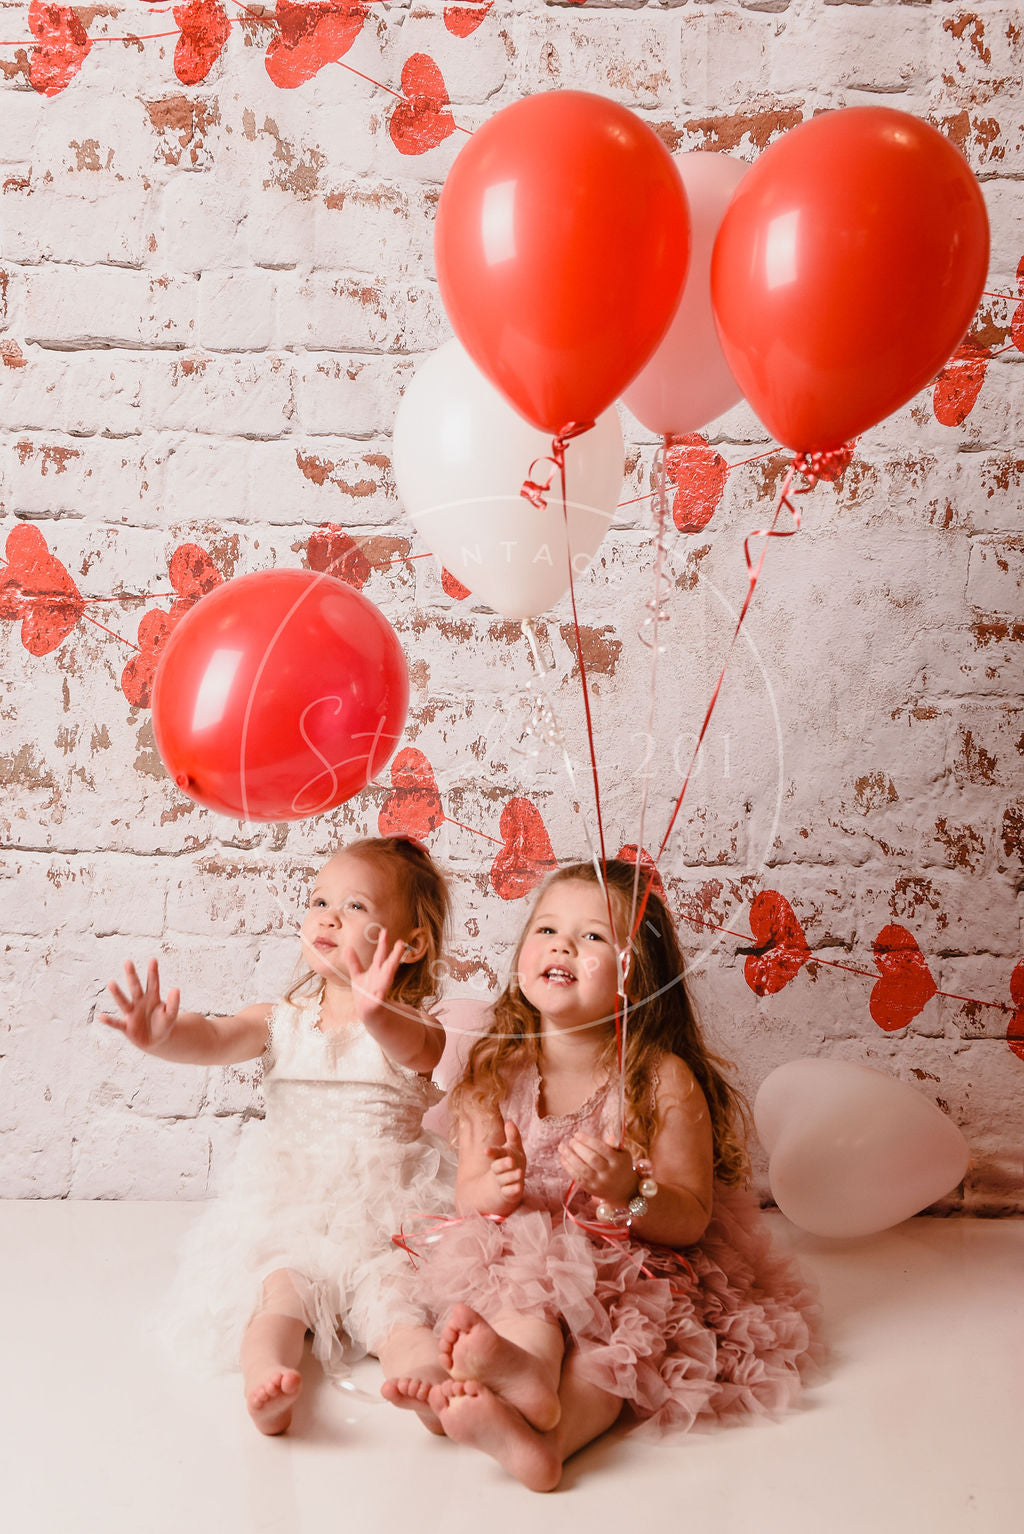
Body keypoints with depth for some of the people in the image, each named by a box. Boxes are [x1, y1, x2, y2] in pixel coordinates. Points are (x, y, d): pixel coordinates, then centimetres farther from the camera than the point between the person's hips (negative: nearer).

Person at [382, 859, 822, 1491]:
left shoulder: (664, 1080, -9)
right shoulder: (497, 1071, 0)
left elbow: (691, 1220, -9)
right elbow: (467, 1194, 4)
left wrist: (626, 1192, -30)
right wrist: (496, 1190, -21)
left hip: (641, 1268, -3)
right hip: (522, 1261, 3)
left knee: (615, 1346, -33)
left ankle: (552, 1432, -58)